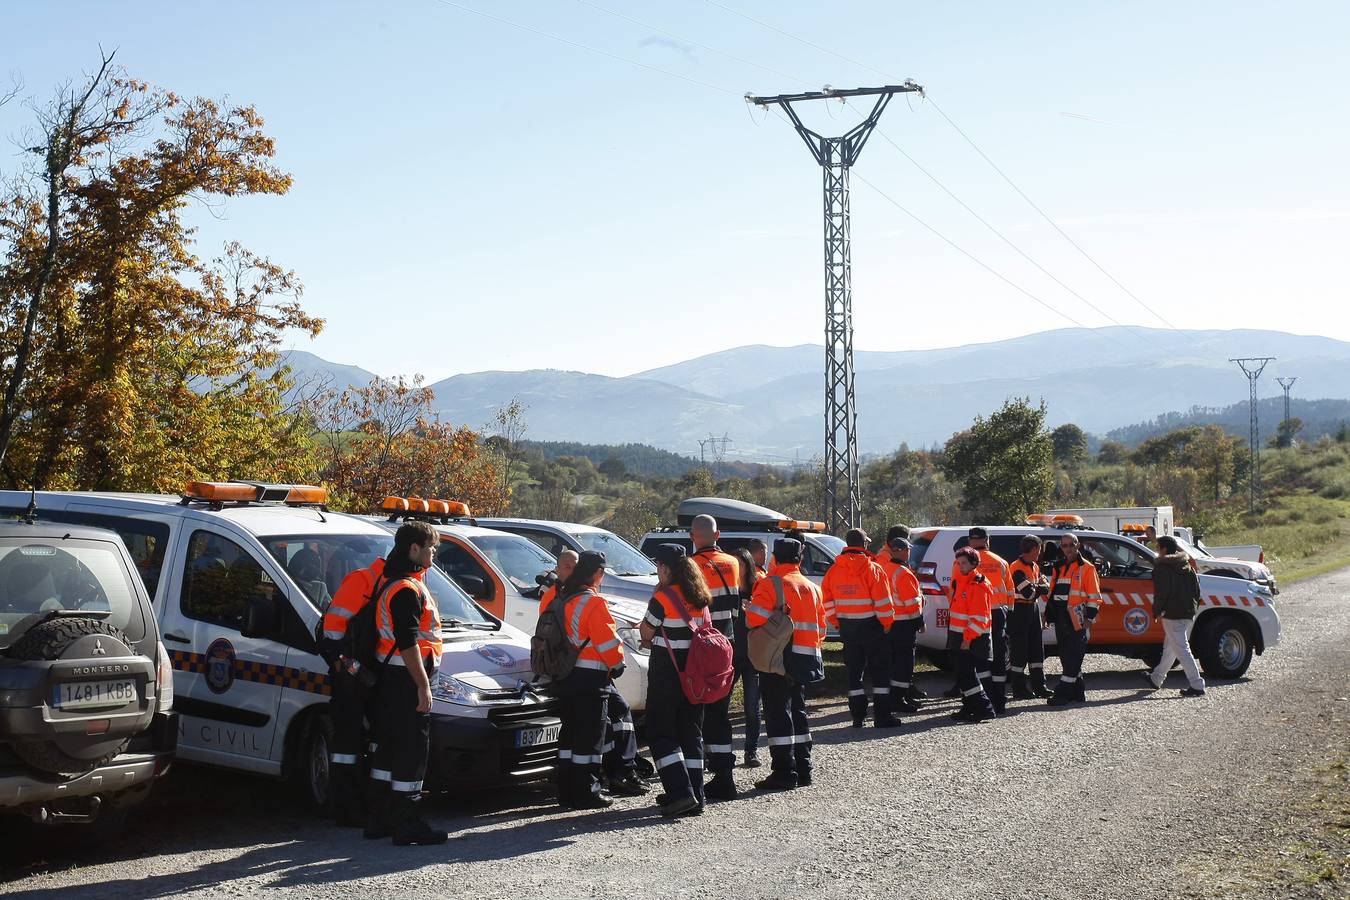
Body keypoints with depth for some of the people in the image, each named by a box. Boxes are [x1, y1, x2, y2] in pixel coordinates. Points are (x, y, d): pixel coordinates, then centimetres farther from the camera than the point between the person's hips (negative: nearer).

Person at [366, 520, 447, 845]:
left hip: (392, 676, 11)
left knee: (390, 745, 14)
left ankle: (380, 818, 20)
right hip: (407, 678, -11)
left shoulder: (394, 583, 17)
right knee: (412, 749, -7)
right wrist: (423, 685, -22)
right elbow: (408, 643, -23)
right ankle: (407, 824, -4)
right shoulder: (407, 589, -17)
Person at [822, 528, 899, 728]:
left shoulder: (834, 570, 2)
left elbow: (827, 600, 6)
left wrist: (835, 622, 15)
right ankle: (882, 716, 0)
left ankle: (858, 716, 11)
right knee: (880, 670, 3)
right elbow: (882, 600, -13)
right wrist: (886, 623, -1)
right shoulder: (872, 569, -12)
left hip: (847, 628, 4)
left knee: (854, 672, 11)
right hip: (871, 626, -4)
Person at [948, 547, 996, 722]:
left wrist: (968, 639, -21)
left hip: (972, 639, -10)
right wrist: (954, 635, 20)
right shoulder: (960, 581, 14)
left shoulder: (979, 585, -16)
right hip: (960, 636, 10)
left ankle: (984, 708, -11)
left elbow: (979, 617, -20)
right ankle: (969, 708, 22)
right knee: (963, 673, 14)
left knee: (966, 674, -13)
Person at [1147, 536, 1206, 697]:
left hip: (1173, 616, -9)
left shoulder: (1162, 568, -10)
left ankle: (1197, 685, -14)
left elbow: (1161, 593, -16)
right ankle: (1156, 678, 34)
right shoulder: (1187, 566, 14)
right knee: (1170, 648, 20)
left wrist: (1157, 612, -5)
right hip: (1189, 614, 9)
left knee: (1182, 650, -8)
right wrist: (1192, 607, 19)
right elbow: (1196, 589, 14)